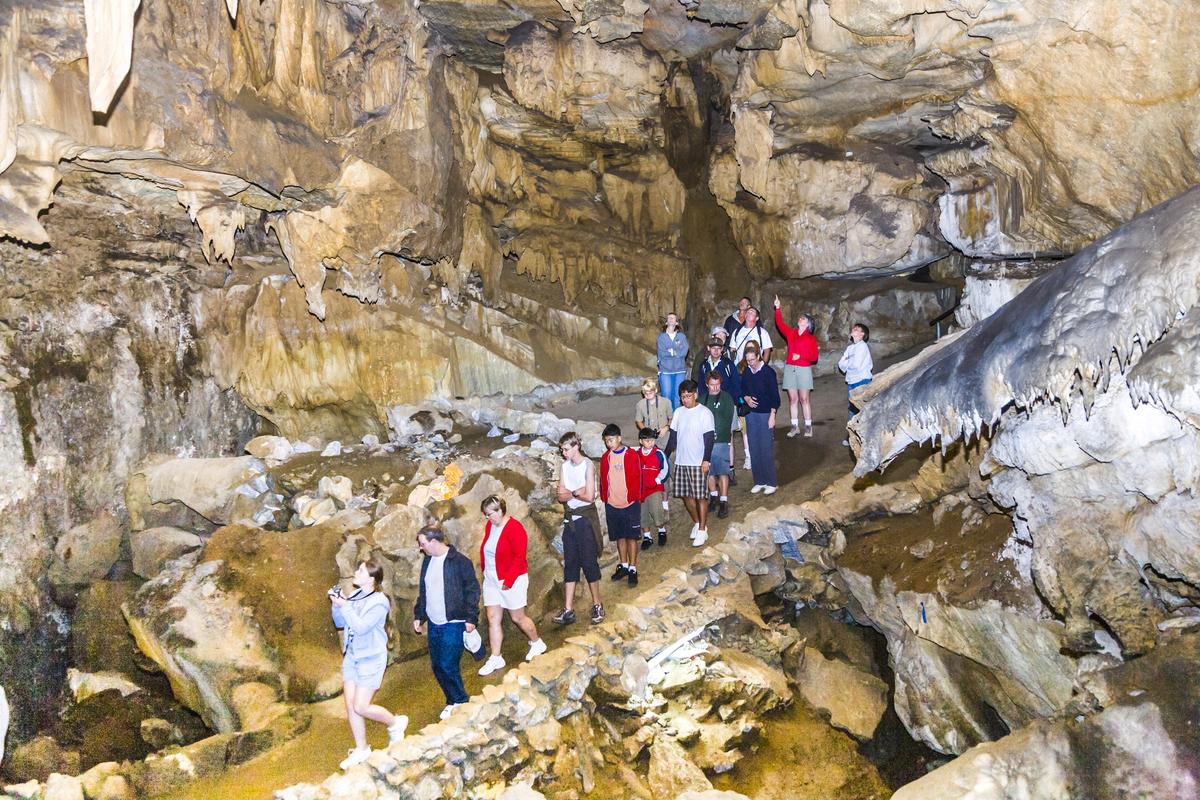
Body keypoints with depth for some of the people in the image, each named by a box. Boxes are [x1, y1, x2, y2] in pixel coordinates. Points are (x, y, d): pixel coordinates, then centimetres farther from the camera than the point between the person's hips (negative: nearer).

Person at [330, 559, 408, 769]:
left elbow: (361, 627, -25)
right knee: (350, 705, 7)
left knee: (361, 707, -7)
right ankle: (361, 749, 21)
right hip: (351, 656, 7)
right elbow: (340, 623, 7)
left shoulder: (379, 602, -17)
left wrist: (344, 606, -25)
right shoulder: (355, 596, 2)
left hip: (370, 659, -7)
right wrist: (336, 605, -9)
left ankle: (396, 723, 18)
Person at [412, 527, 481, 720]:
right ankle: (453, 701, 22)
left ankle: (459, 701, 8)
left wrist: (471, 618, -14)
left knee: (448, 665, -11)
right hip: (433, 624, 7)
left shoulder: (459, 562, -14)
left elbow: (472, 590, -12)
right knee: (437, 667, 8)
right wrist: (418, 616, 16)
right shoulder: (428, 561, 9)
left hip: (453, 624, -7)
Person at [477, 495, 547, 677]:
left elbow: (519, 558, -21)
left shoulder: (514, 528, -20)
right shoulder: (489, 526, 2)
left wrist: (508, 580, -21)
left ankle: (537, 643, 32)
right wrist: (484, 569, 3)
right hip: (491, 580, 7)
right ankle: (495, 658, 14)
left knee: (517, 617, 7)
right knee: (493, 618, 6)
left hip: (512, 580, -7)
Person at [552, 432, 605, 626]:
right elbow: (561, 495, 1)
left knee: (589, 562, 1)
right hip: (570, 518, 6)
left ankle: (597, 604, 14)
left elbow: (589, 496, -18)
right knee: (570, 563, 6)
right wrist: (579, 492, -15)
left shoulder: (587, 466, -11)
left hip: (585, 518, -6)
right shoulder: (565, 466, 7)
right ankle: (568, 610, 7)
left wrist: (571, 492, -5)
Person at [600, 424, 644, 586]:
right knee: (619, 536, 14)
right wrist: (604, 497, 5)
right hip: (612, 505, 4)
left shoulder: (631, 455, -8)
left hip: (629, 504, -4)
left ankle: (633, 569, 9)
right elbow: (603, 480, 11)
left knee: (631, 537, 2)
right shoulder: (606, 457, 5)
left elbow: (636, 479, -8)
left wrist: (632, 498, -12)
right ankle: (624, 565, 26)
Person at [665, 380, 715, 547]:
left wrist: (706, 460, -17)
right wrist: (665, 456, 10)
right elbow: (673, 437, 13)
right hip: (680, 462, 5)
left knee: (700, 496, -3)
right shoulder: (678, 413, 8)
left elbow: (709, 439, -11)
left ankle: (702, 530, 4)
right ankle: (697, 523, 29)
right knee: (686, 496, 11)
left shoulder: (704, 413, -8)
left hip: (698, 463, -5)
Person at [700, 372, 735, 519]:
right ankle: (713, 498, 27)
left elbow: (728, 420, -6)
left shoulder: (726, 398, -3)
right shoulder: (703, 398, 9)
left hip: (721, 440, -4)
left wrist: (718, 434, -14)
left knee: (723, 472, -5)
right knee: (709, 471, 11)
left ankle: (724, 503, -1)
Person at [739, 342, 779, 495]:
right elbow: (743, 390, 17)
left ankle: (772, 482, 6)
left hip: (765, 414, -5)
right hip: (751, 413, 5)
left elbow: (774, 395, -10)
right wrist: (746, 398, -5)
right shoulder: (746, 372, 5)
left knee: (767, 449, -4)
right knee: (754, 449, 8)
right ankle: (759, 481, 18)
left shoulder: (768, 372, -11)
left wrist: (772, 416, -12)